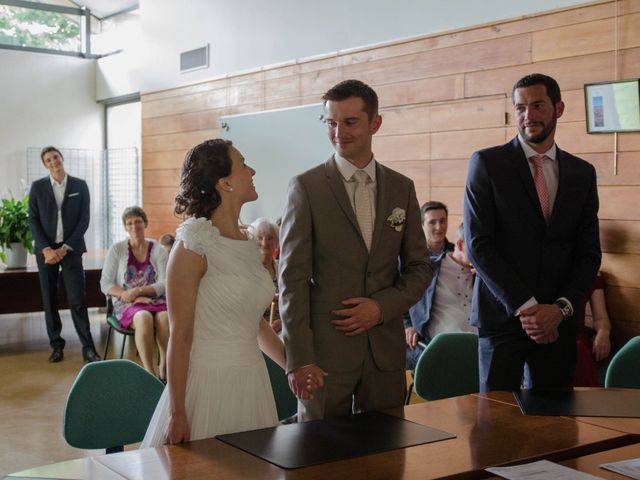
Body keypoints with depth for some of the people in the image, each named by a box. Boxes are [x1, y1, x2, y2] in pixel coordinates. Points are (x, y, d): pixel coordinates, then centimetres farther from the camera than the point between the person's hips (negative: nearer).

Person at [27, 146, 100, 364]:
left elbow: (84, 220, -1)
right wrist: (46, 249, -11)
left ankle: (88, 347, -4)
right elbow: (33, 221, 1)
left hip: (70, 249, -1)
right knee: (49, 300, 4)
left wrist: (65, 248, -9)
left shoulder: (80, 186, 3)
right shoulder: (37, 187, 4)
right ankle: (56, 345, 13)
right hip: (45, 250, 2)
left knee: (77, 300, -7)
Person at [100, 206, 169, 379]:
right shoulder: (117, 249, 5)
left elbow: (164, 284, -3)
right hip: (127, 304, -1)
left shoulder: (158, 250, 6)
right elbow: (106, 284, -1)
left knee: (165, 317, -34)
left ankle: (164, 367, -16)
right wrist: (133, 298, -15)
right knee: (144, 318, -36)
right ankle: (149, 372, -31)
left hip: (155, 300, 1)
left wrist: (138, 291, -19)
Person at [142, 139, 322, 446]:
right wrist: (176, 415, -14)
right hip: (209, 383, -7)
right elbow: (179, 336, -14)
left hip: (252, 382, 7)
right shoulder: (193, 246, -13)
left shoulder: (248, 246, 7)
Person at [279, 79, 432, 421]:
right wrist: (299, 359, -12)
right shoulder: (306, 187, -4)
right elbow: (293, 278, -7)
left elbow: (419, 268, 11)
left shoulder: (402, 188, 8)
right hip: (325, 348, -3)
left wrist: (382, 306, -7)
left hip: (385, 350, 4)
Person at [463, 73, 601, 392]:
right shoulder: (487, 163, -2)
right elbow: (478, 243, -8)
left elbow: (589, 252, 8)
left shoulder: (582, 173, 9)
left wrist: (561, 307, -7)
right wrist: (524, 306, -13)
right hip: (503, 315, -3)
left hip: (558, 320, 3)